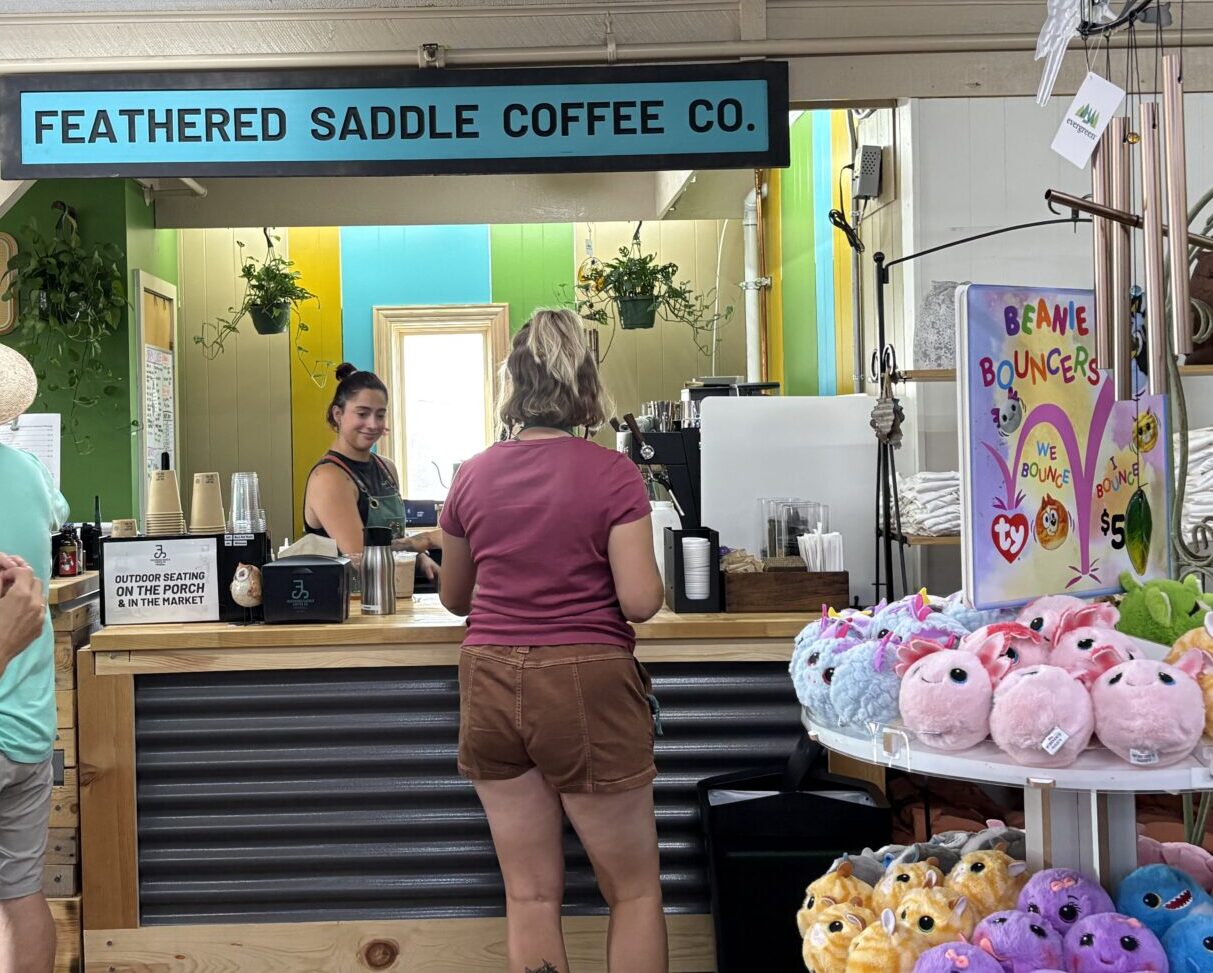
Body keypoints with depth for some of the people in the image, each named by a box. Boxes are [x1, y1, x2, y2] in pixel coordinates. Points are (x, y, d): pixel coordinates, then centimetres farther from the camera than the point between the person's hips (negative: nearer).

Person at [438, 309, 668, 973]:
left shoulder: (471, 477, 2)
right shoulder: (612, 473, -10)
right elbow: (640, 601, -14)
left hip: (491, 684, 4)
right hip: (586, 686, -4)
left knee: (530, 893, 14)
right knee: (635, 890, 12)